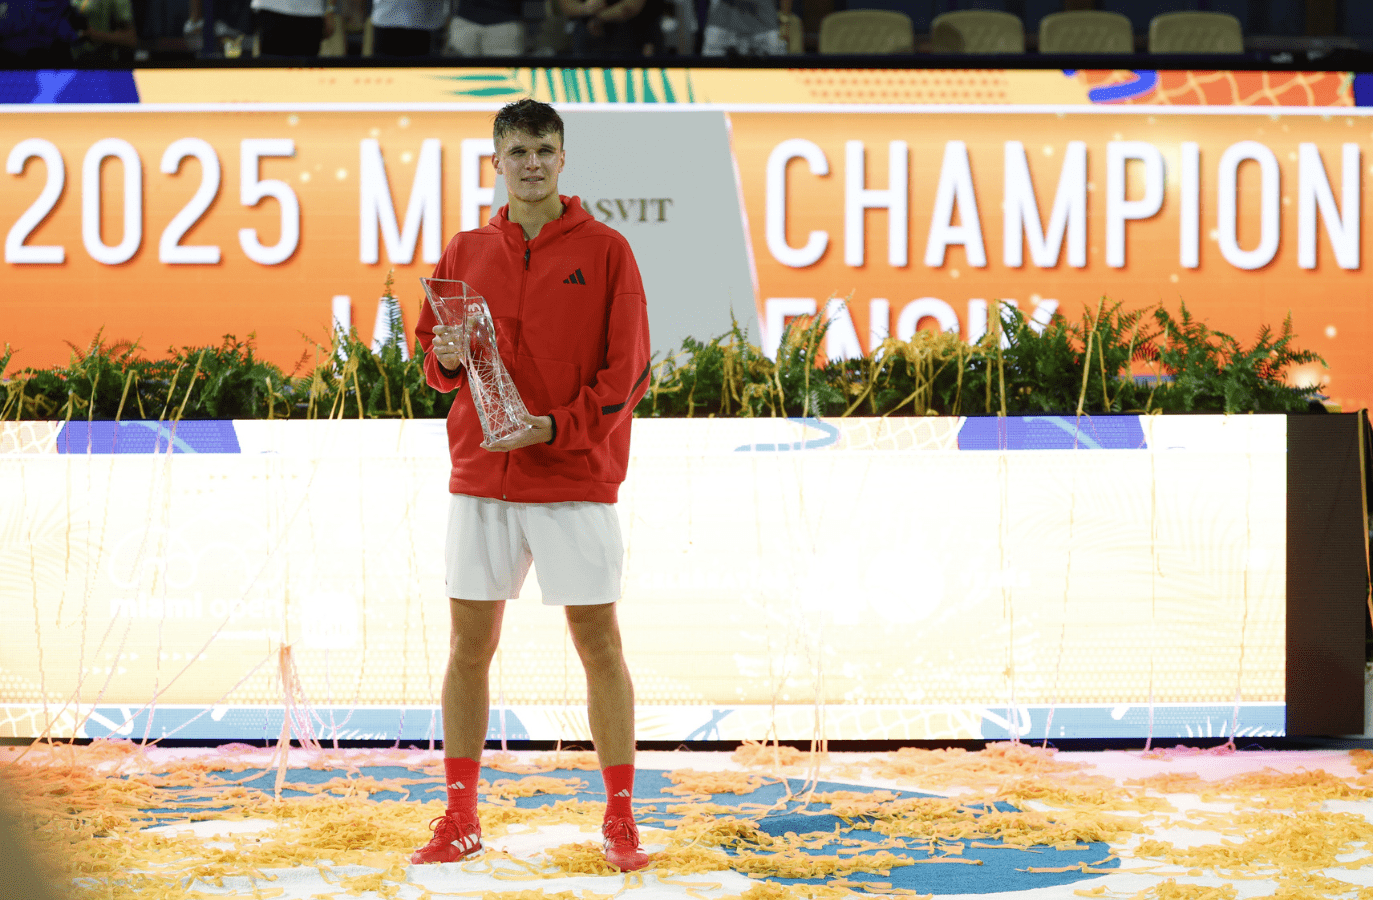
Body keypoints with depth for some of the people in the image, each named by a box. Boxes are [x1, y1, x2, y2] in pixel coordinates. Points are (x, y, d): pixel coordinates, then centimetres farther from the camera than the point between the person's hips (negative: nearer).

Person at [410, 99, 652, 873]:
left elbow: (628, 370, -5)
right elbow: (433, 348, 17)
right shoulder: (465, 254, 9)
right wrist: (444, 358, -6)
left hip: (576, 479, -3)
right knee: (468, 645, 5)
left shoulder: (605, 251, -1)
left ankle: (620, 821, 5)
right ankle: (460, 818, 13)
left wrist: (553, 427, -16)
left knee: (599, 643, -1)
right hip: (479, 477, 3)